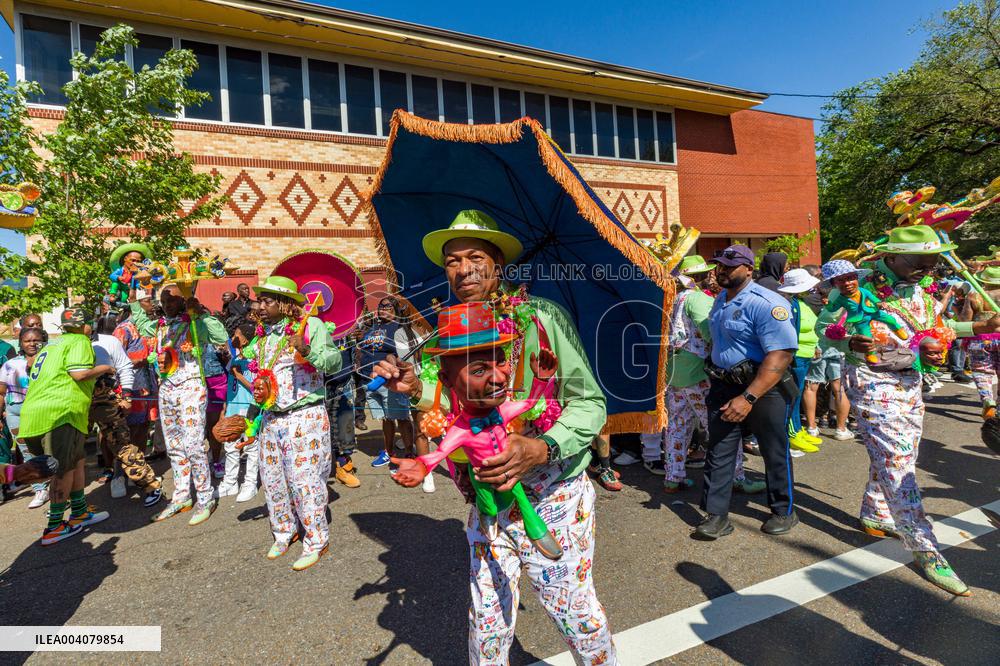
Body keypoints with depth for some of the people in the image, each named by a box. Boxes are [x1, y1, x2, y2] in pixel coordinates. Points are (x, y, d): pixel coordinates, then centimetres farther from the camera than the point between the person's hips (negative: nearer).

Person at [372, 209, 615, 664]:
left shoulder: (542, 316, -15)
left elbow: (590, 402, -16)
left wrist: (541, 449, -31)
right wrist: (416, 389, -4)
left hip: (553, 497, -4)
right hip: (487, 501, 4)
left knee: (574, 613, 13)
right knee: (488, 620, 16)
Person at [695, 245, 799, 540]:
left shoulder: (765, 303, -18)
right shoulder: (720, 299, 9)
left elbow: (781, 354, -25)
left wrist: (748, 397, -27)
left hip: (763, 386, -7)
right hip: (723, 385, 7)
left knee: (774, 452, 10)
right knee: (718, 451, 5)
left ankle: (784, 512, 31)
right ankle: (717, 515, 14)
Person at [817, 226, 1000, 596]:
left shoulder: (918, 288, 7)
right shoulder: (861, 285, -16)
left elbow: (936, 324, 20)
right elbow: (824, 327, -13)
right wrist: (850, 344, -31)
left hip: (910, 382, 9)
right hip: (873, 382, -9)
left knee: (902, 455, 18)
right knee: (894, 461, -9)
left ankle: (875, 516, 36)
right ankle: (924, 549, -1)